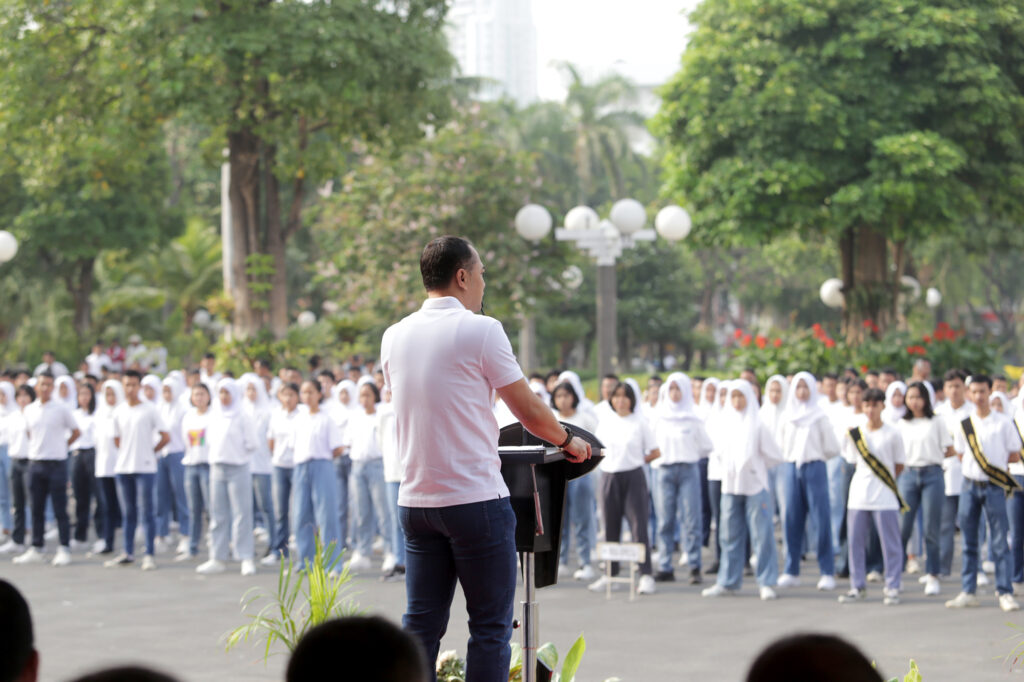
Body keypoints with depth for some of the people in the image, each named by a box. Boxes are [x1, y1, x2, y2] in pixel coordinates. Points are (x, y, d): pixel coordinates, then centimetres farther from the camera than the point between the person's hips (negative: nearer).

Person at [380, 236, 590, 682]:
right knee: (490, 627, 1)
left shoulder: (394, 337, 9)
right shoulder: (480, 330, -9)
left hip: (415, 500, 6)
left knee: (420, 624, 9)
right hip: (475, 498, -6)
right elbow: (530, 412, -5)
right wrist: (569, 440, 14)